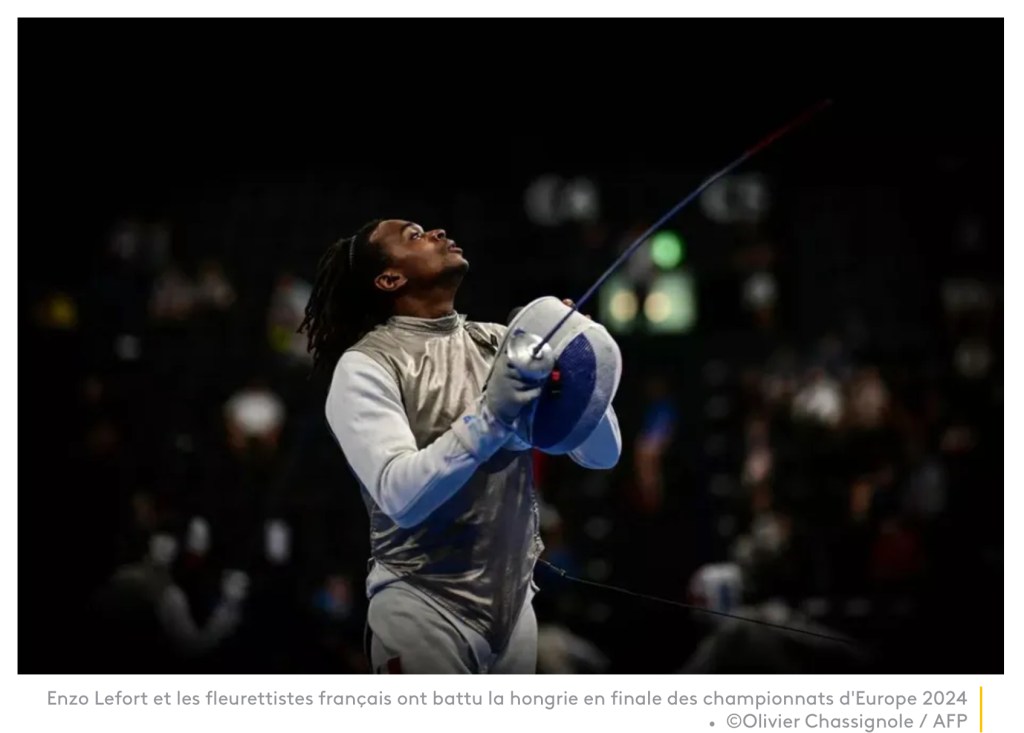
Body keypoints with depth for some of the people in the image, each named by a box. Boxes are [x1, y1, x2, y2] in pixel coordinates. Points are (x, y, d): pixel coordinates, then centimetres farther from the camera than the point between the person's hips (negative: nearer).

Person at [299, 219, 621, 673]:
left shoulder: (498, 343, 7)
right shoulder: (365, 366, -9)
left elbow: (602, 453, 3)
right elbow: (401, 495, -23)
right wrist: (488, 418, -31)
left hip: (513, 603, 6)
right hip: (427, 612, -6)